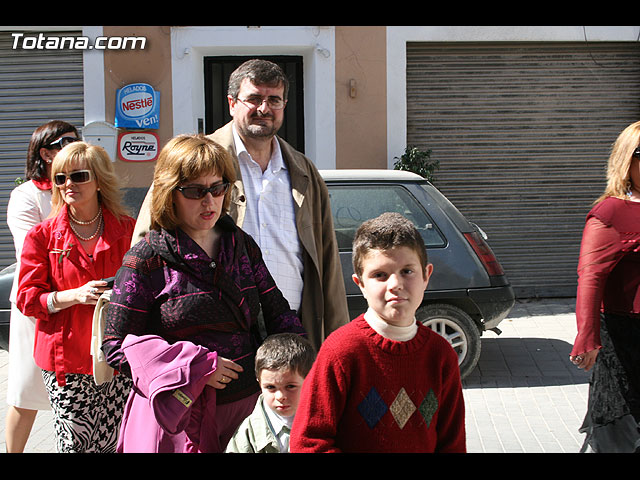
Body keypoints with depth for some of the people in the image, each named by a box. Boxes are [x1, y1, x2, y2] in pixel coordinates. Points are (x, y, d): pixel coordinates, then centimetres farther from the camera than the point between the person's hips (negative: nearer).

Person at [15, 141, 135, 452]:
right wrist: (75, 295, -15)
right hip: (66, 361, -1)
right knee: (75, 444, 0)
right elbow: (27, 298, 1)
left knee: (112, 444, 5)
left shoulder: (128, 231, 4)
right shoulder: (43, 236, 3)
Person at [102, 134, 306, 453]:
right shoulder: (146, 260, -7)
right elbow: (116, 347, -9)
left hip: (248, 405, 4)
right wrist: (196, 367, -16)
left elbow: (277, 312, 12)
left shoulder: (242, 245, 8)